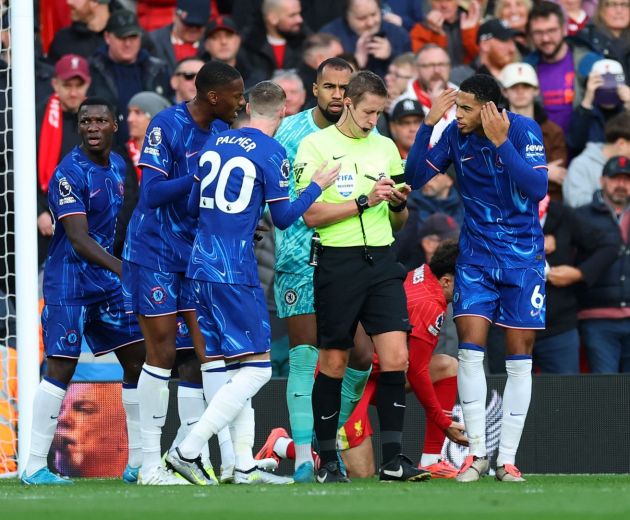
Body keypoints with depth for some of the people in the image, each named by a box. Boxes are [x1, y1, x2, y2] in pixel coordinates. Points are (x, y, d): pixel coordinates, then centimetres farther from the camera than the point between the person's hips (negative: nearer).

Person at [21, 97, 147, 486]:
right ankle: (35, 466, -6)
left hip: (107, 284, 8)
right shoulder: (70, 173, -16)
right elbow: (78, 240, -24)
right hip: (70, 283, -8)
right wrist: (121, 267, -35)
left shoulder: (118, 166, 8)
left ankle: (137, 462, 12)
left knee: (138, 361, 6)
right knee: (61, 368, -10)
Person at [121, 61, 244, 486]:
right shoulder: (167, 125, -15)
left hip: (198, 253, 6)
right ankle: (151, 465, 2)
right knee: (162, 352, -4)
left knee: (209, 348, 1)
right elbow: (152, 192, -19)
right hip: (154, 253, -6)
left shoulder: (222, 131, 5)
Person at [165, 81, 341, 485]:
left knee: (234, 368, 12)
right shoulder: (271, 152, -7)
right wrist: (317, 187, 10)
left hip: (202, 266, 8)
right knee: (256, 368, -3)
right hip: (235, 271, -8)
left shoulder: (214, 144, 12)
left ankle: (244, 466, 10)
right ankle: (188, 451, -11)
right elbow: (283, 217, -4)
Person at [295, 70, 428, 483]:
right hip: (339, 261, -4)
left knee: (396, 358, -8)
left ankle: (393, 459, -6)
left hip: (382, 262, 4)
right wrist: (364, 202, -15)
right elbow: (312, 214, -10)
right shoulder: (316, 145, -2)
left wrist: (398, 205, -2)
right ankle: (327, 461, 11)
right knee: (334, 363, 2)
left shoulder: (386, 147, 15)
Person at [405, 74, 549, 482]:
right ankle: (477, 453, -3)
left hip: (522, 256, -2)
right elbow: (414, 178, -7)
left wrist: (501, 143, -28)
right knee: (470, 347, -10)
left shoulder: (524, 130, -13)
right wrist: (428, 125, -16)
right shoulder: (455, 135, -5)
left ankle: (508, 459, 5)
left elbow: (538, 188, -22)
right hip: (476, 254, 2)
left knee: (519, 356, -1)